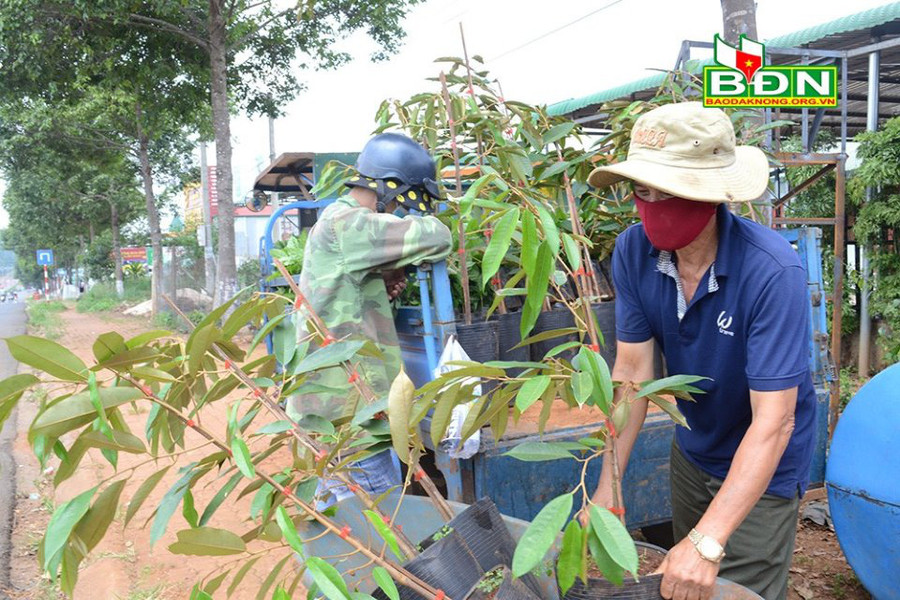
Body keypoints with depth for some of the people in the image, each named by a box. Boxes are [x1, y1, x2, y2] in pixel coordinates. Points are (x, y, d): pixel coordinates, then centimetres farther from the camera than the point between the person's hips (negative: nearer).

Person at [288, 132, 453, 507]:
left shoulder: (340, 221, 16)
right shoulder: (344, 225, -16)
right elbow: (437, 238, -24)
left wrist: (388, 280, 3)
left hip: (329, 405, 10)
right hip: (345, 410, -10)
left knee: (339, 511, 19)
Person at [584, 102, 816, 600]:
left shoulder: (771, 272, -32)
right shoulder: (633, 250, -18)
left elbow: (772, 421, -34)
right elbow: (633, 370, -15)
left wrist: (708, 542, -40)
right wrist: (607, 486, -20)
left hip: (763, 466, -4)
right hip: (693, 450, 5)